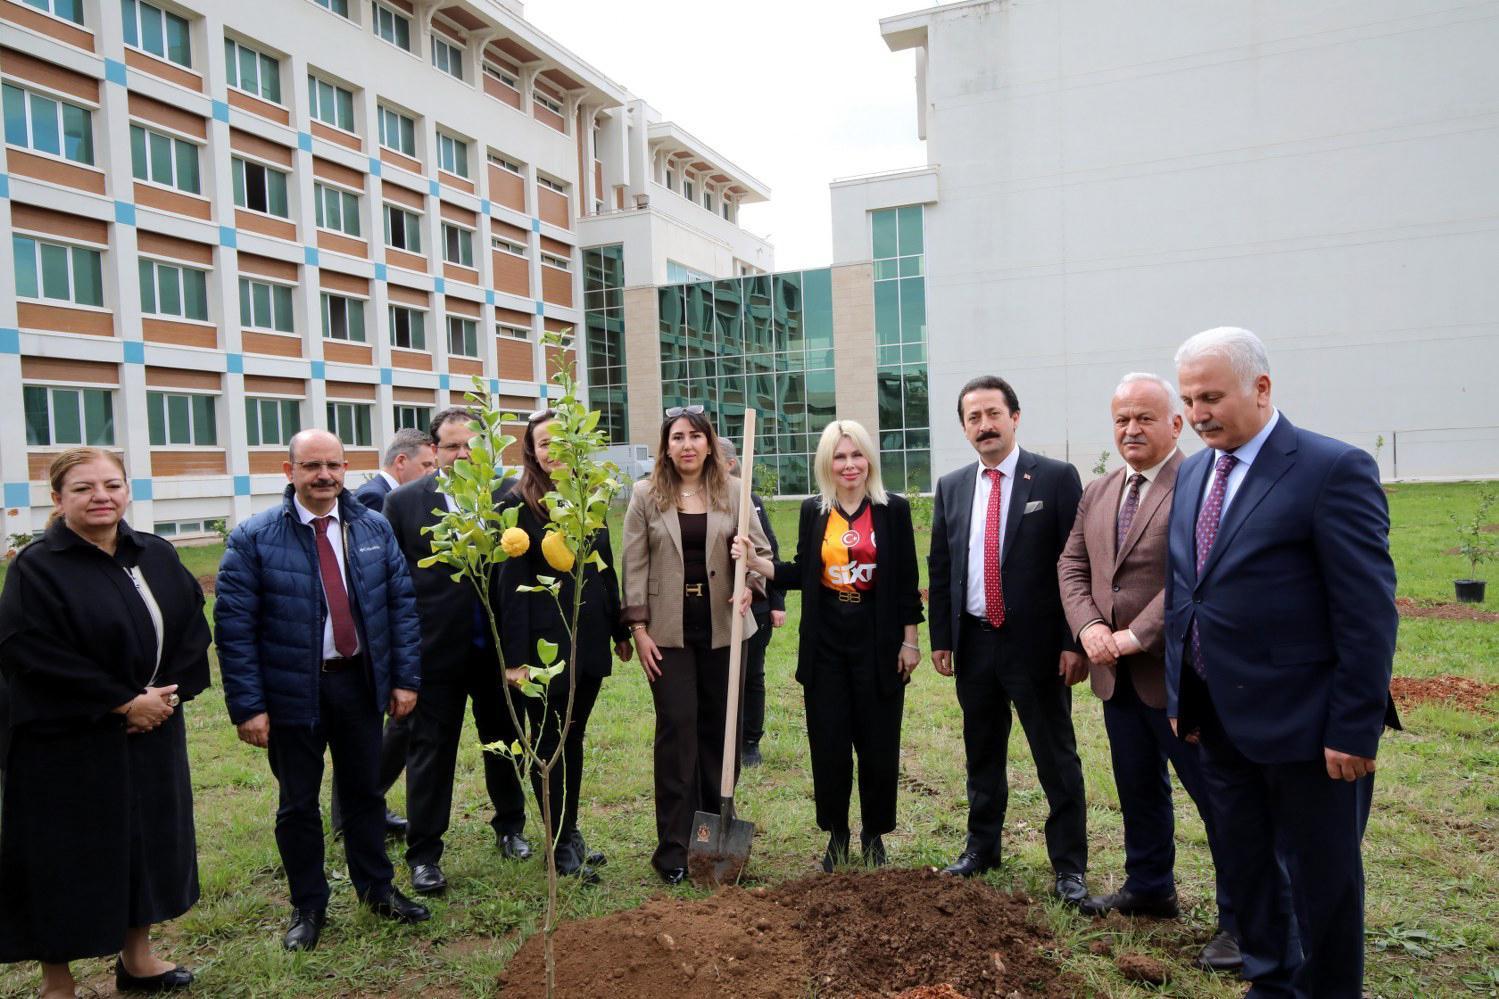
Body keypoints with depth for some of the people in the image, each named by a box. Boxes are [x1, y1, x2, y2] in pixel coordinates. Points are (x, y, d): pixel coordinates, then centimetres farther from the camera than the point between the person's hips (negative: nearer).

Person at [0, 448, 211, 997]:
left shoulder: (157, 556, 3)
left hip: (153, 734, 5)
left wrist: (168, 691, -9)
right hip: (67, 746, -5)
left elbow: (193, 628, 5)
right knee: (70, 856, 7)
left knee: (149, 840, 15)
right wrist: (124, 703, -17)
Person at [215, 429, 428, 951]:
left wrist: (405, 678, -1)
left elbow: (401, 604, 3)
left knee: (365, 791, 16)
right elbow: (234, 625, -9)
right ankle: (308, 907, 30)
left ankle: (376, 889, 34)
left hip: (361, 682, 3)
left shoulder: (374, 528, 1)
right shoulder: (254, 537, -9)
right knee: (298, 804, 12)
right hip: (292, 690, -2)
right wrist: (247, 705, -12)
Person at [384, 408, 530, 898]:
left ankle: (510, 825, 38)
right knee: (430, 751, 7)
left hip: (499, 647, 2)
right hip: (435, 650, -1)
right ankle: (423, 854, 21)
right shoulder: (404, 501, -3)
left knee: (504, 741, 18)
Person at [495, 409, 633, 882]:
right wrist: (516, 657, -16)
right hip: (546, 643, -5)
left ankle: (570, 832, 29)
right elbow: (512, 585, -12)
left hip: (588, 641, 6)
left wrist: (620, 631, 14)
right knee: (549, 742, 6)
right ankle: (562, 846, 18)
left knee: (573, 738, 16)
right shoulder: (519, 505, -8)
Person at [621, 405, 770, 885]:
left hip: (722, 629, 2)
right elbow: (634, 565, 0)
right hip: (670, 631, -2)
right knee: (677, 730, -2)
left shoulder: (732, 493, 4)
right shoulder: (646, 495, 1)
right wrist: (639, 629, -5)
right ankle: (673, 849, 8)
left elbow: (760, 548, 6)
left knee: (720, 730, 9)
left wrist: (749, 584, -14)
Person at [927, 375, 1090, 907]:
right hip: (974, 643, 5)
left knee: (1057, 759, 5)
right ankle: (981, 847, 34)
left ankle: (1069, 866, 20)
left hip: (1036, 643, -4)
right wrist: (941, 638, 8)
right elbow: (939, 568, 11)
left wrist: (1075, 641, -12)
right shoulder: (951, 487, 8)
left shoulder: (1056, 478, -6)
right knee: (982, 754, 18)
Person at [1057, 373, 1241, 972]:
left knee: (1218, 796, 3)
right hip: (1117, 675, 7)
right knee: (1138, 788, 20)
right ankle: (1149, 890, 37)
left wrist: (1135, 636, -21)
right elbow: (1072, 568, 10)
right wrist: (1089, 627, -7)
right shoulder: (1096, 494, 11)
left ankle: (1240, 921, 17)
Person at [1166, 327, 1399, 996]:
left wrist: (1355, 728, -15)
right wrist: (1181, 696, 12)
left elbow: (1369, 610, -15)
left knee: (1322, 879, 10)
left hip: (1305, 727, -7)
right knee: (1243, 865, 20)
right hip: (1220, 719, 7)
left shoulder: (1334, 469, -14)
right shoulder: (1192, 472, 8)